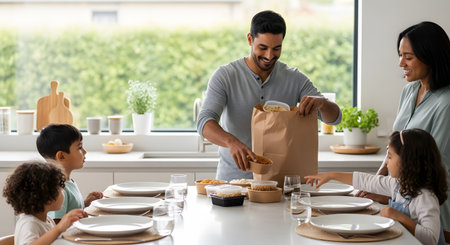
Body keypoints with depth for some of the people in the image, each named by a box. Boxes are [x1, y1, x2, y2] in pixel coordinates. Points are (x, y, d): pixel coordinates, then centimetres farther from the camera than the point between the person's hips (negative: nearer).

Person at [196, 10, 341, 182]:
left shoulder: (295, 79, 4)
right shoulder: (225, 76, -3)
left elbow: (334, 117, 2)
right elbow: (205, 122, -15)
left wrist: (321, 102, -22)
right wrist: (231, 142, -36)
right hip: (234, 176, -1)